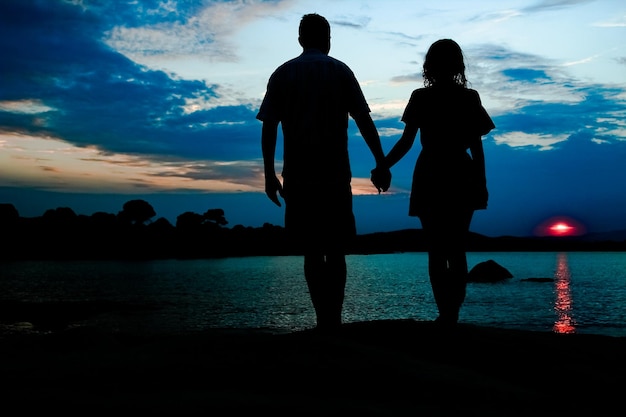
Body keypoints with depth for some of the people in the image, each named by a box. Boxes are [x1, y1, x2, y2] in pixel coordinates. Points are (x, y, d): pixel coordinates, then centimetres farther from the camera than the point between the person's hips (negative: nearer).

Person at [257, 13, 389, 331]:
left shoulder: (282, 74, 10)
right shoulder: (340, 71, 6)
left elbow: (268, 127, 3)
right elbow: (364, 121, 0)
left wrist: (269, 174, 5)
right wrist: (381, 163, 3)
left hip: (298, 175, 1)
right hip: (335, 173, -1)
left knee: (312, 251, 8)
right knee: (335, 250, 7)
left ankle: (324, 320, 3)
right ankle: (333, 320, 0)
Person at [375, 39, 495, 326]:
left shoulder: (421, 97, -3)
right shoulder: (470, 98, 2)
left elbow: (406, 141, -7)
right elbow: (476, 146, 0)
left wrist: (382, 167, 2)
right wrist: (481, 184, 3)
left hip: (430, 181, -2)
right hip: (461, 181, 2)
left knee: (436, 252, 6)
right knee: (456, 250, 13)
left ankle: (446, 313, -3)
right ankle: (451, 313, 8)